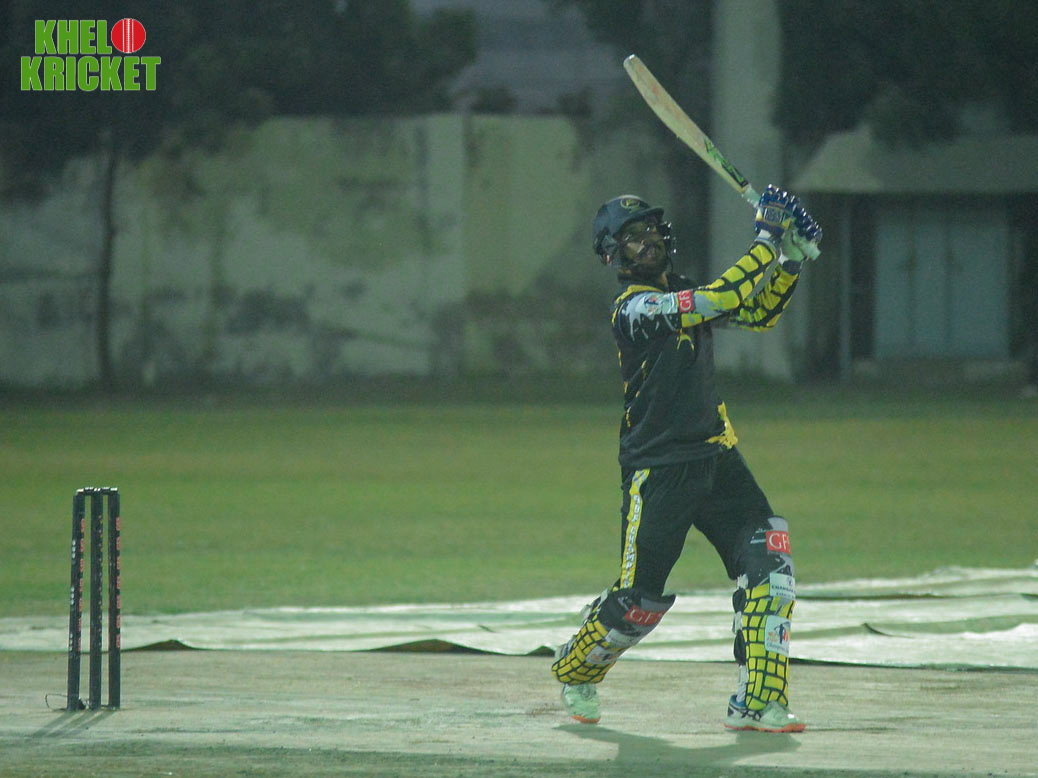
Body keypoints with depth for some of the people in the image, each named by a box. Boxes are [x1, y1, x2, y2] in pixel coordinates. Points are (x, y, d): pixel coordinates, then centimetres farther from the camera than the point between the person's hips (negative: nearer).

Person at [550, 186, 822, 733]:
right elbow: (723, 300, -26)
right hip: (656, 472, -7)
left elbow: (758, 313, 17)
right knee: (640, 600, -1)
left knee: (768, 561, -12)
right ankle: (575, 672, 29)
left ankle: (757, 703, -12)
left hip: (715, 459, 7)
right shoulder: (635, 307, -14)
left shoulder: (684, 293, 12)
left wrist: (791, 260, 2)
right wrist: (766, 243, -24)